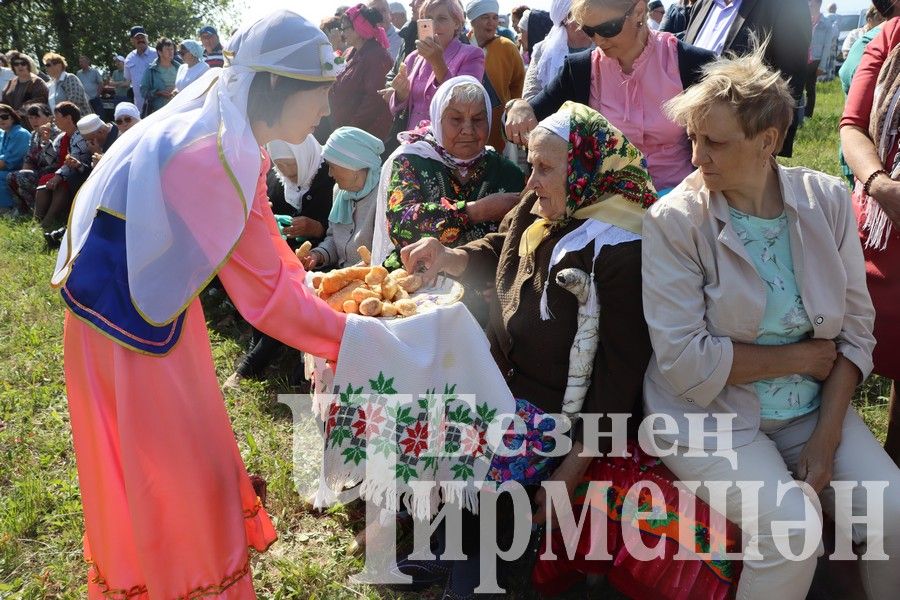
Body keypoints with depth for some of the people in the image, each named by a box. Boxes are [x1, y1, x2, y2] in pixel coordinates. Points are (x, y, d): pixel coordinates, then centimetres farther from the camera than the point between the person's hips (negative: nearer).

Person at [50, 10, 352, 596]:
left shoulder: (232, 132, -3)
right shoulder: (216, 155, -31)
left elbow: (264, 242, 5)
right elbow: (265, 294, -26)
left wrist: (313, 295, 0)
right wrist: (356, 339, -18)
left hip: (159, 300, 9)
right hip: (127, 318, -9)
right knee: (174, 470, 5)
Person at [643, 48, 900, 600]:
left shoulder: (826, 200, -2)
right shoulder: (676, 221, -15)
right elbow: (683, 359, -19)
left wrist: (826, 438, -8)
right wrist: (801, 356, -11)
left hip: (813, 408, 5)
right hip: (710, 414, -4)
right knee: (793, 525, -23)